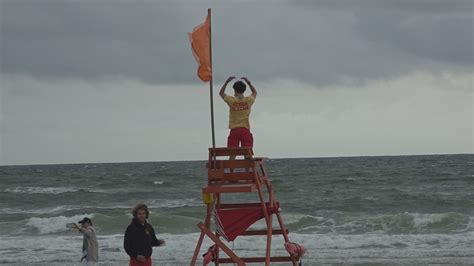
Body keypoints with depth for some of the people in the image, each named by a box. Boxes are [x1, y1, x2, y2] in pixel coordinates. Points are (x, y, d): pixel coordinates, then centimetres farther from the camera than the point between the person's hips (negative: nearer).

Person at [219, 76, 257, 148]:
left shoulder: (231, 100, -3)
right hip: (245, 130, 1)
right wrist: (248, 82, 21)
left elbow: (221, 93, 17)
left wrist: (227, 82, 18)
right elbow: (255, 92, 24)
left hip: (234, 130, -1)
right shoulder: (248, 100, 0)